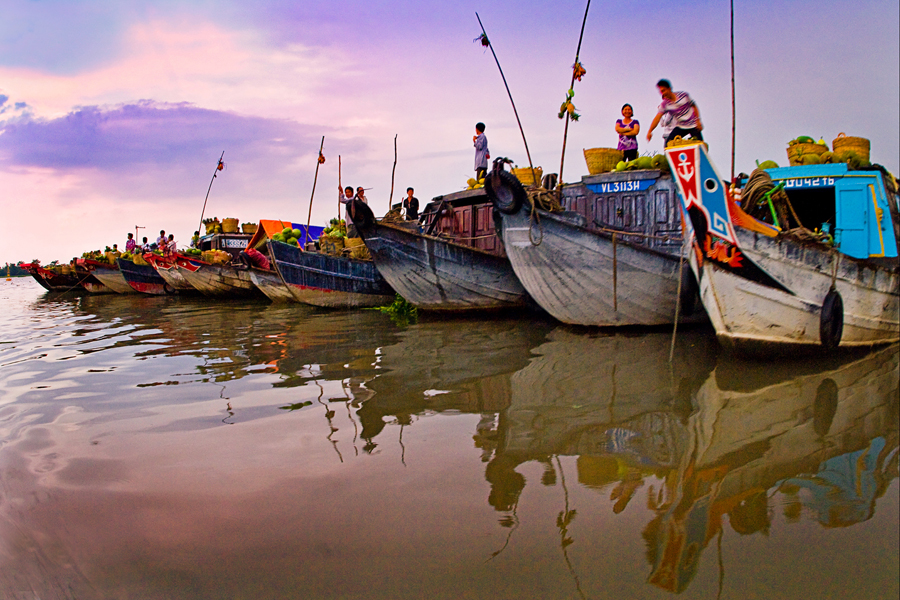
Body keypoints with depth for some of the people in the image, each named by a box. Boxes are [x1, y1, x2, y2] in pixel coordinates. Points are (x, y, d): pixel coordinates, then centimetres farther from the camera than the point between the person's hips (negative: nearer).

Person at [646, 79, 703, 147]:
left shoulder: (683, 95, -8)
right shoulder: (664, 104, -8)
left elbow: (694, 107, 2)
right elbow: (657, 118, -18)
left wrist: (698, 121, -5)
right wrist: (650, 131, -31)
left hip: (693, 126, -1)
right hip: (680, 127, 1)